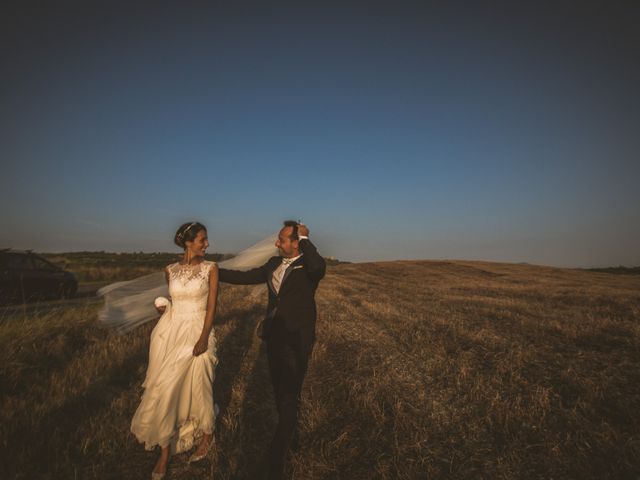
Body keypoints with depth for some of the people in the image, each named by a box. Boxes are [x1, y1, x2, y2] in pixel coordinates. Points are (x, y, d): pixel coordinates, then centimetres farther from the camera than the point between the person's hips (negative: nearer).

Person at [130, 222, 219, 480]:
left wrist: (204, 338, -17)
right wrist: (164, 306, -3)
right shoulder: (170, 270, 4)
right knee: (164, 391, 8)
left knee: (197, 389, 8)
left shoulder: (210, 268, -6)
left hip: (197, 333, -3)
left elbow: (212, 306, -9)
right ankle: (165, 451, 27)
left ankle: (207, 435, 36)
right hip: (170, 332, 3)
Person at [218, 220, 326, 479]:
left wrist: (305, 238, -27)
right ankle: (290, 431, 48)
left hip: (296, 343, -7)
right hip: (274, 338, 7)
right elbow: (246, 277, 10)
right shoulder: (274, 263, 4)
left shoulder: (308, 266, -16)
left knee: (289, 398, -1)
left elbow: (318, 267, -40)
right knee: (280, 390, 23)